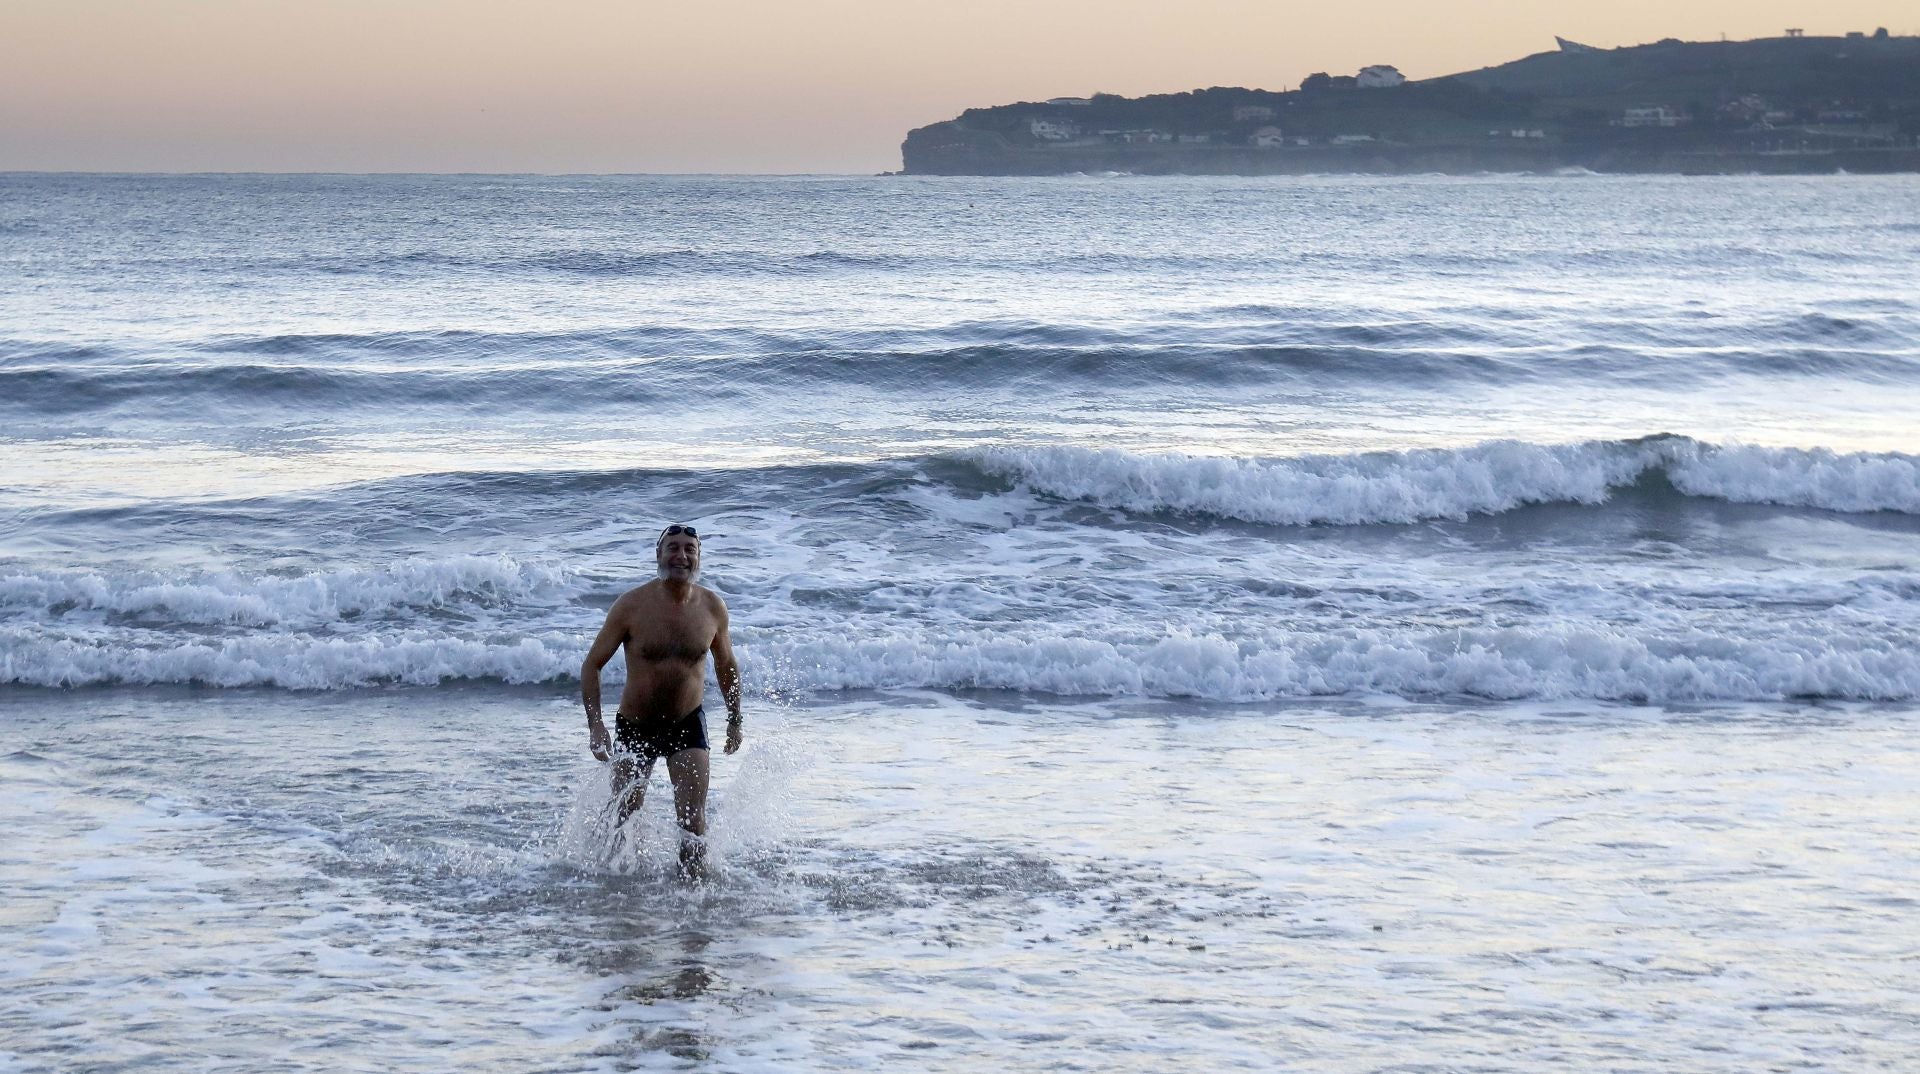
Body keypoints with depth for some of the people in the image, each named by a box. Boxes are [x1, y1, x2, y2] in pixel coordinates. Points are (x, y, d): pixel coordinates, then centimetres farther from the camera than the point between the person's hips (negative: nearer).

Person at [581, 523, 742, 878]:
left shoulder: (713, 607, -5)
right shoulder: (632, 605, -13)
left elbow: (726, 666, 12)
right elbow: (592, 664, -8)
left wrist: (735, 722, 15)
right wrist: (595, 725, -17)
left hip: (687, 725, 1)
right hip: (635, 726, -1)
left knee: (693, 820, -12)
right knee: (626, 817, 9)